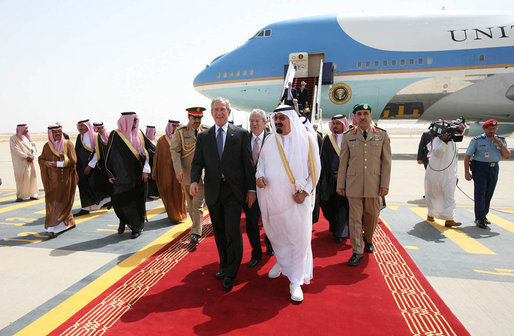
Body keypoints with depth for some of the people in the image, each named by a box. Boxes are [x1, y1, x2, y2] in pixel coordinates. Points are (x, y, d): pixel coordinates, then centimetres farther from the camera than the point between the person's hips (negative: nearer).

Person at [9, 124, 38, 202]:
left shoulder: (27, 137, 14)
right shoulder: (13, 139, -3)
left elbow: (34, 146, 8)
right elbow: (16, 150, -13)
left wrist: (32, 155, -8)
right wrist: (27, 157, -18)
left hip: (30, 161, 5)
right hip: (20, 161, -5)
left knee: (32, 176, 3)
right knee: (21, 177, -5)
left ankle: (32, 194, 9)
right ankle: (20, 196, 1)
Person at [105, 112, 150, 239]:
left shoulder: (138, 134, 7)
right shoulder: (115, 135, -3)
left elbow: (143, 152, 8)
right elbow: (110, 154, 0)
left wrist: (145, 170, -1)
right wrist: (110, 174, 0)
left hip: (136, 175, 2)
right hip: (121, 175, -2)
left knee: (136, 200, 2)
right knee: (118, 200, 0)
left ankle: (137, 227, 13)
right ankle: (124, 220, 27)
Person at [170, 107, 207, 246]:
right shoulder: (180, 132, 1)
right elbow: (174, 151, -5)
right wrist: (178, 170, -17)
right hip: (186, 175, 1)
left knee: (198, 204, -6)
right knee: (190, 204, 13)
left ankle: (195, 233, -2)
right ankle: (197, 227, 32)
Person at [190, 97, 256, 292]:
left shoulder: (241, 134, 1)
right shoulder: (203, 137, 9)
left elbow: (248, 163, 0)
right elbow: (197, 162, 5)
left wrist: (251, 189, -3)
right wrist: (194, 180, -15)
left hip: (233, 191, -3)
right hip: (213, 192, 3)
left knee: (232, 231, -7)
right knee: (219, 232, 15)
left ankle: (231, 274, 10)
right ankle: (224, 264, 35)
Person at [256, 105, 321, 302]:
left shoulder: (306, 139, -4)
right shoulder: (270, 141, 4)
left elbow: (315, 169, 0)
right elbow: (261, 162, 13)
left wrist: (306, 192, -10)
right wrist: (259, 176, -8)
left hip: (297, 199, -3)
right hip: (273, 198, 3)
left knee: (298, 238, -1)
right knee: (276, 233, 17)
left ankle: (295, 280, 14)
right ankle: (281, 261, 44)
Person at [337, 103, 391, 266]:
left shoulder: (382, 135, 4)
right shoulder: (348, 136, 4)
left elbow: (386, 161, 4)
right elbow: (343, 162, 5)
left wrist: (385, 184, -2)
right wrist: (340, 185, 3)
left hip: (374, 184, 1)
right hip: (353, 184, -1)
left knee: (372, 216, 12)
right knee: (355, 218, 1)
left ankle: (368, 239, 41)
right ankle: (357, 252, 11)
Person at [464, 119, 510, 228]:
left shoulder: (501, 140, 10)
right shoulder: (477, 140, -3)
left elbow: (507, 156, 5)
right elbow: (467, 156, -4)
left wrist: (501, 145, -11)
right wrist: (466, 171, -10)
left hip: (494, 169, 5)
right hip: (479, 169, -4)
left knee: (489, 194, 9)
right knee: (480, 193, -8)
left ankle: (483, 215, 22)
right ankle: (479, 219, -7)